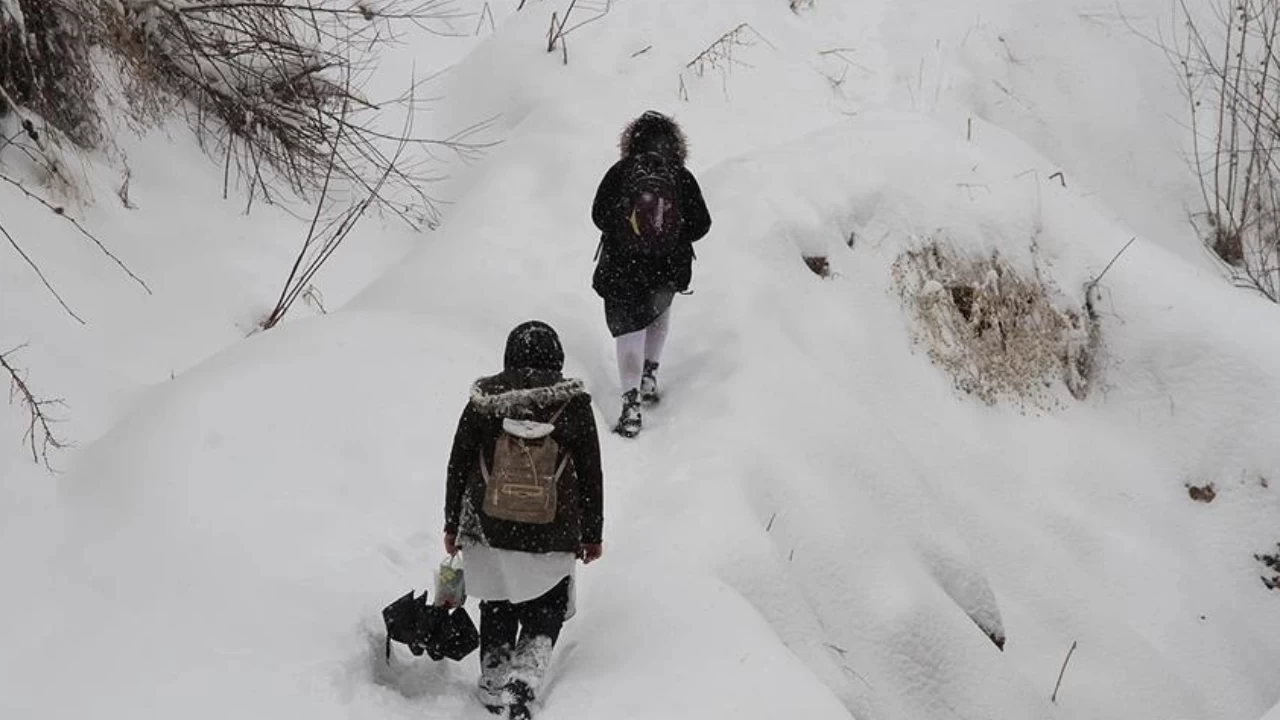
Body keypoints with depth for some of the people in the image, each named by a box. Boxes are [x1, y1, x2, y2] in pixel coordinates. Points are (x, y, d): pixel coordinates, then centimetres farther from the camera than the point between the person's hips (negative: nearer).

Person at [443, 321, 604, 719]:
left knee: (497, 611, 20)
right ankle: (522, 683, -6)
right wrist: (593, 534, 10)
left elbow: (458, 466, 1)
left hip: (488, 531, 1)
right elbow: (591, 476, -2)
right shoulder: (574, 404, -7)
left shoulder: (483, 401, -5)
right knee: (544, 617, 14)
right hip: (552, 538, -1)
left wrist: (451, 525, 13)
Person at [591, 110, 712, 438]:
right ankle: (649, 377, 32)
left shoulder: (619, 173, -10)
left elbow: (598, 216, -5)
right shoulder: (682, 178, -9)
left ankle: (631, 407, -3)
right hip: (667, 269, 1)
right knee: (660, 311, 30)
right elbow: (701, 225, -5)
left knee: (629, 330, 6)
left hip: (621, 268, -1)